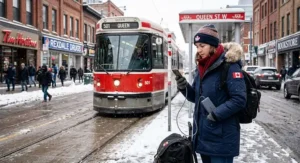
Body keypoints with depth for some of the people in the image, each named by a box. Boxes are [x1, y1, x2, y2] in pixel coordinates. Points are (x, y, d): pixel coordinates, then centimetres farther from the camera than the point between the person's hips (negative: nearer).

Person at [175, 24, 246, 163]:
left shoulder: (230, 66, -14)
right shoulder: (202, 68, 10)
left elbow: (239, 100, -19)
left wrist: (216, 114, -22)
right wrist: (184, 87, -3)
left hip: (221, 138, -8)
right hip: (203, 135, 8)